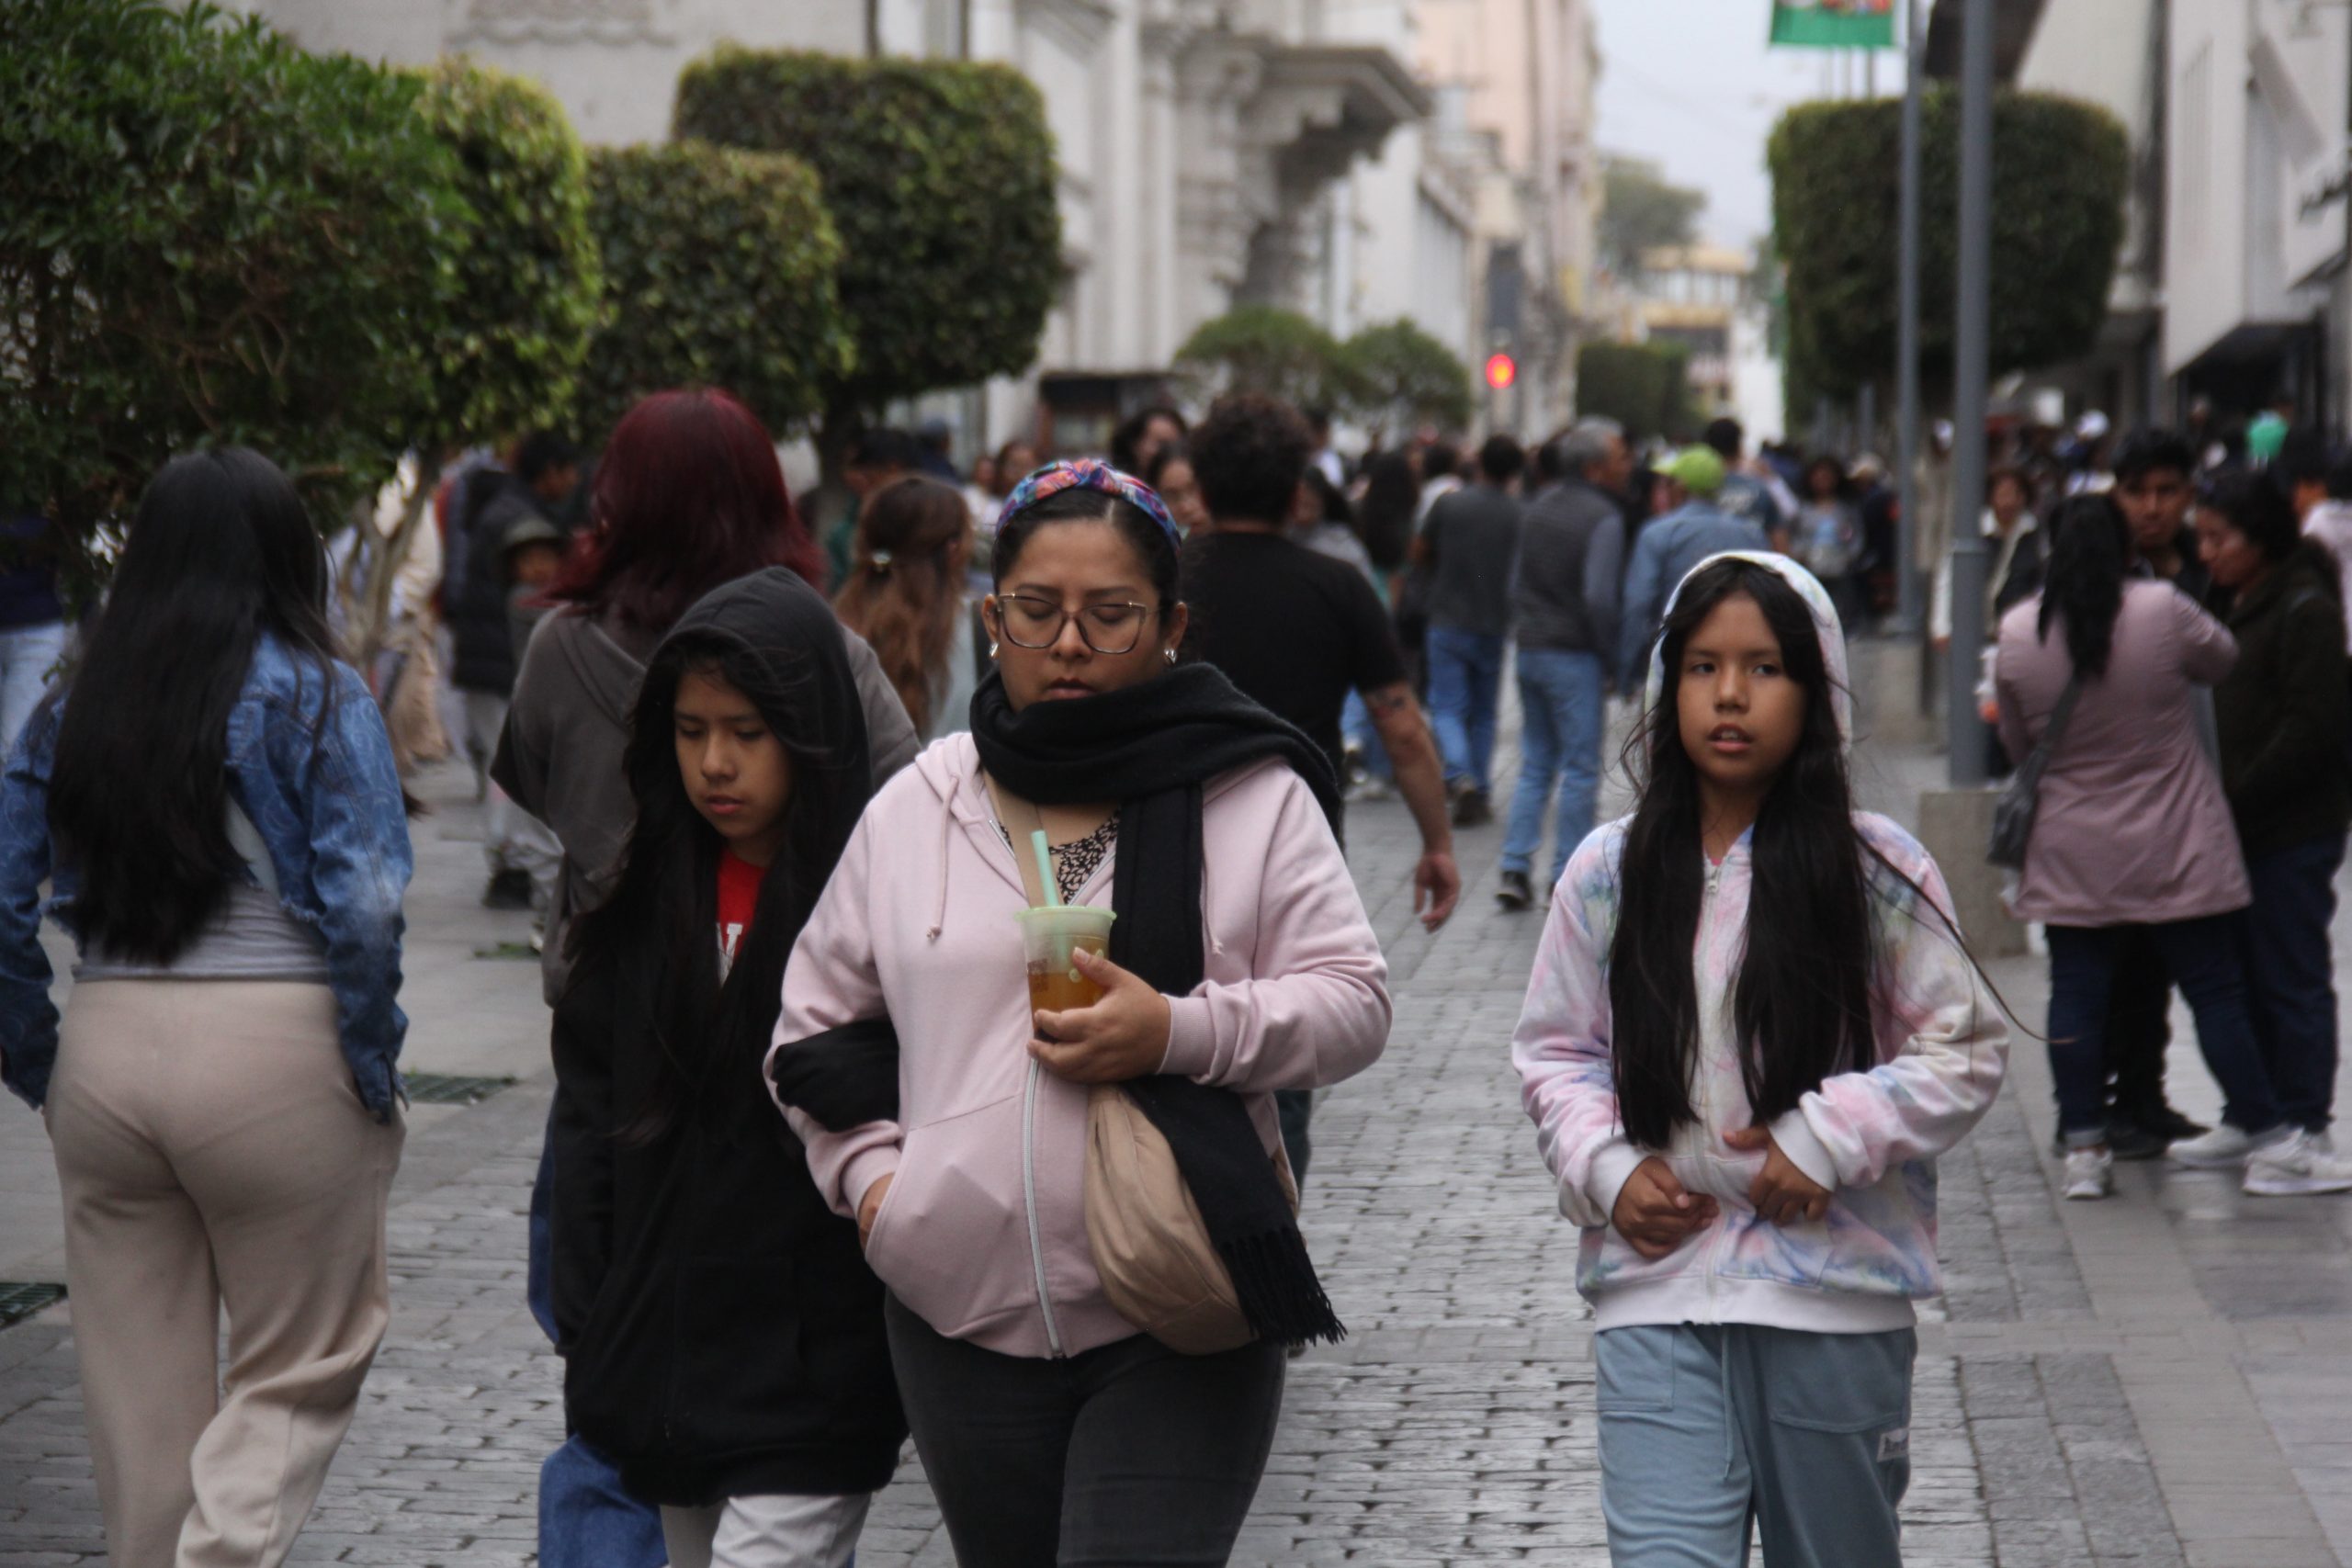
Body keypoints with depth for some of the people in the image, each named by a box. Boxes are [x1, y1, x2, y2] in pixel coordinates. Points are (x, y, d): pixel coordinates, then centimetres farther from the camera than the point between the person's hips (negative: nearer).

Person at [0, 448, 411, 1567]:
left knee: (139, 1389, 14)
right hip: (278, 1055, -4)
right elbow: (362, 907, -14)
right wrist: (375, 1075, -5)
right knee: (300, 1368, 7)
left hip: (106, 1056, 4)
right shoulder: (318, 697, -5)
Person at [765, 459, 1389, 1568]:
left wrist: (1181, 1034, -18)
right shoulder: (913, 809, 9)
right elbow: (816, 1022, 16)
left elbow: (1352, 1003, -3)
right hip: (964, 1320, 4)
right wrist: (869, 1174, 2)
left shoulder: (1256, 798, 0)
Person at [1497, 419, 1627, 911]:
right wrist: (1612, 656, -10)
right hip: (1575, 656, -7)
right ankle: (1566, 876, 3)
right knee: (1580, 769, 1)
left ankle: (1515, 867, 5)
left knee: (1535, 765, 13)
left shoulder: (1540, 507, 10)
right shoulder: (1603, 518, -13)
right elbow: (1599, 598, -20)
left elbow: (1517, 581, 15)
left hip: (1530, 649, 7)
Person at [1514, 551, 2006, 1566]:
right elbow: (1554, 1054, 12)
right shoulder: (1610, 872, 3)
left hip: (1835, 1295, -1)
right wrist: (1609, 1168, -5)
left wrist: (1827, 1138, -12)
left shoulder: (1878, 871, -3)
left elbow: (1965, 1052, -1)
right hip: (1655, 1293, 1)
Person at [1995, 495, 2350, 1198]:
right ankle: (2268, 1138, 8)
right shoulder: (2162, 612, -14)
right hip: (2173, 849, -2)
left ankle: (2083, 1147, 6)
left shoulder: (2017, 634, -6)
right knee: (2215, 988, 4)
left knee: (2077, 993, 8)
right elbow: (2222, 658, 6)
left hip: (2070, 851, 2)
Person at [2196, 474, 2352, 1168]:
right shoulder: (2234, 607, 15)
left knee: (2290, 979, -4)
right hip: (2242, 827, 9)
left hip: (2293, 829, -9)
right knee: (2245, 976, 12)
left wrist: (2238, 799, -18)